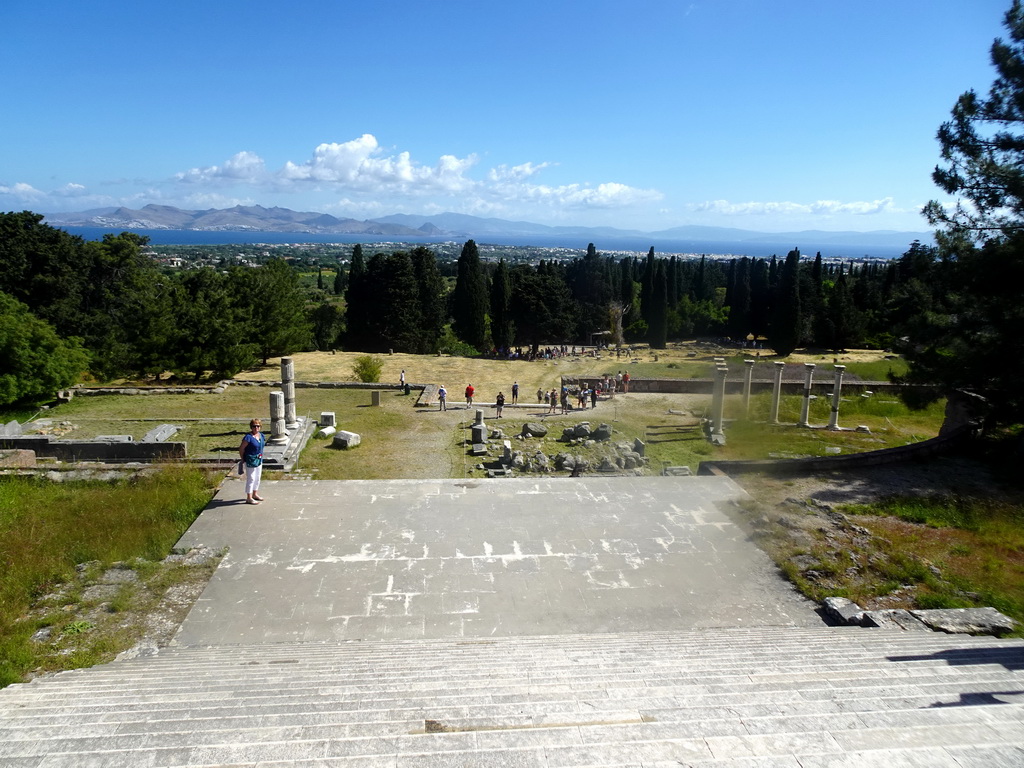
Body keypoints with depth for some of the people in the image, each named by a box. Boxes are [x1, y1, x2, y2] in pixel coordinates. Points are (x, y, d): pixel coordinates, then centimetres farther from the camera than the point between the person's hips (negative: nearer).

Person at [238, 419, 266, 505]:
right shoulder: (248, 437, -21)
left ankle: (254, 494, 35)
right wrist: (243, 459, -7)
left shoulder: (261, 435, 2)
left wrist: (260, 457, 14)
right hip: (251, 460, -8)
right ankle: (249, 498, 7)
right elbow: (241, 449, -16)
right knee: (251, 478, -1)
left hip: (259, 459, 8)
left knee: (257, 477, 19)